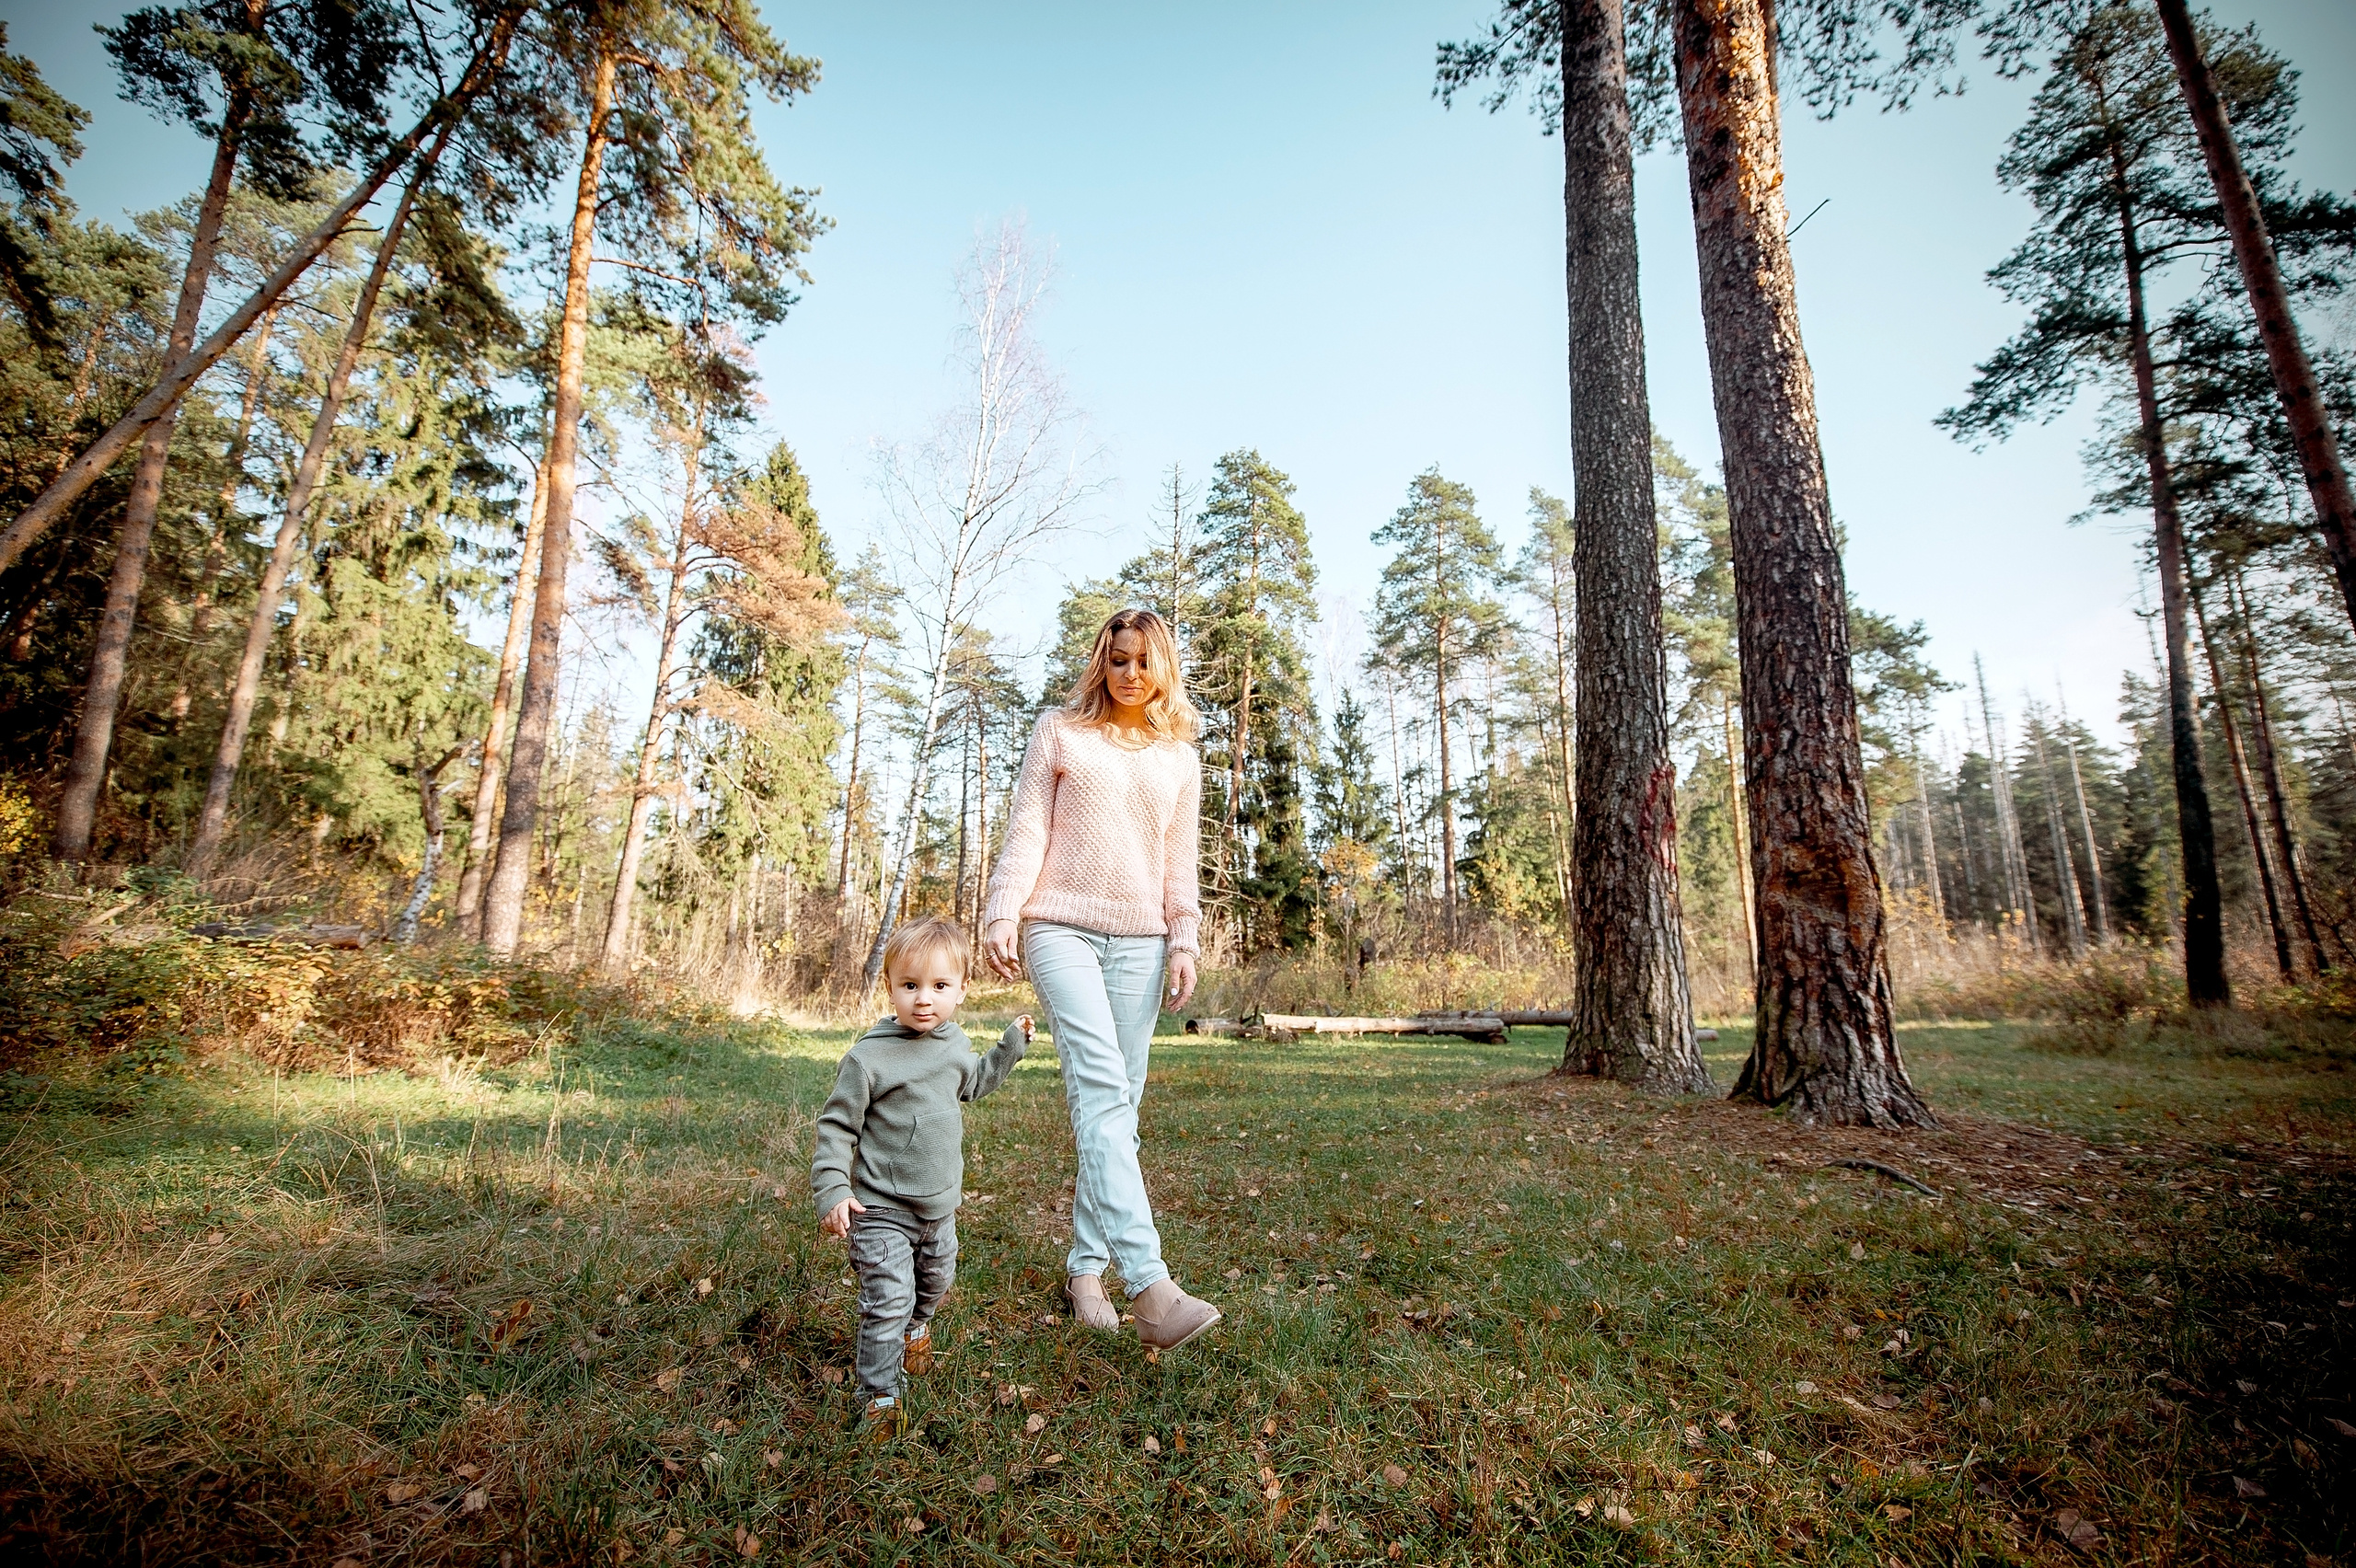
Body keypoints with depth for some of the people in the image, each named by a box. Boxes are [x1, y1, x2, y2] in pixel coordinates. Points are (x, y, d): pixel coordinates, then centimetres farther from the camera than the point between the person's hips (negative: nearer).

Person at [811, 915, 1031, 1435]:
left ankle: (916, 1328, 56)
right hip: (882, 1211, -6)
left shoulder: (954, 1044, -2)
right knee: (888, 1300, -7)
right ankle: (879, 1396, 14)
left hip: (940, 1205, 7)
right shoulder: (868, 1057, -22)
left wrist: (1011, 1043, 15)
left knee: (936, 1281, 25)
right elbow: (836, 1126, -15)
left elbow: (972, 1083, 21)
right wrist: (831, 1191, -22)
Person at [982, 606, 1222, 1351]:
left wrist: (1184, 941, 5)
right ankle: (1149, 1286, -26)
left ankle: (1086, 1267, 19)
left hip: (1139, 941, 4)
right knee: (1101, 1089, -19)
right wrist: (1002, 912, -8)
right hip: (1061, 927, -3)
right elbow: (1026, 831, 3)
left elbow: (1180, 861, 15)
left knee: (1117, 1105, 4)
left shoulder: (1180, 755, 15)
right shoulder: (1060, 731, 8)